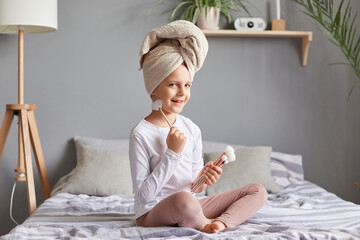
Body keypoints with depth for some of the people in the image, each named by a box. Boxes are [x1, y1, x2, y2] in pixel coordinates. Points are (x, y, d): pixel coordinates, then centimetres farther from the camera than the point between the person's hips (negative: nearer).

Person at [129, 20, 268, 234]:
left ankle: (221, 222, -24)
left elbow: (193, 187, 11)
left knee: (258, 191, 0)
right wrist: (172, 153, -20)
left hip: (190, 207, 7)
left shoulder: (191, 129, 5)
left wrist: (204, 179, -13)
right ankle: (204, 224, -12)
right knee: (183, 199, -42)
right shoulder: (141, 134, -14)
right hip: (153, 214, -7)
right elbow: (143, 195, -18)